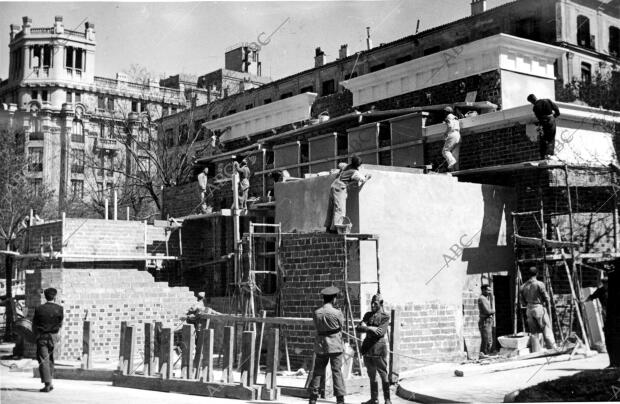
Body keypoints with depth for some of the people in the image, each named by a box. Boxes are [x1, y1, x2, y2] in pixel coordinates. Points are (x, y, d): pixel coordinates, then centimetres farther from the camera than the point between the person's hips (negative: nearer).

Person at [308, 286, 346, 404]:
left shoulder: (316, 313, -1)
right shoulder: (337, 313, -11)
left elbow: (317, 327, 7)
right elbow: (341, 328, 1)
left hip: (321, 345, 3)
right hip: (335, 345, -3)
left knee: (318, 372, 11)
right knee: (337, 372, 1)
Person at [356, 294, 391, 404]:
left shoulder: (385, 317, -4)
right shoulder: (368, 315, 13)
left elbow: (381, 332, -16)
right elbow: (358, 328, 3)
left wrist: (367, 327, -11)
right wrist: (370, 329, -14)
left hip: (379, 348, -6)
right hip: (367, 348, 6)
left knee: (383, 375, -1)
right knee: (372, 375, 13)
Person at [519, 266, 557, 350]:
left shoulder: (523, 286, 3)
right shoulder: (539, 284, -12)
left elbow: (523, 299, 9)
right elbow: (546, 297, -7)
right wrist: (546, 305, 11)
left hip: (529, 309, 5)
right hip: (539, 308, -5)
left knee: (534, 332, 11)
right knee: (547, 330, 0)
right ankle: (552, 349, -2)